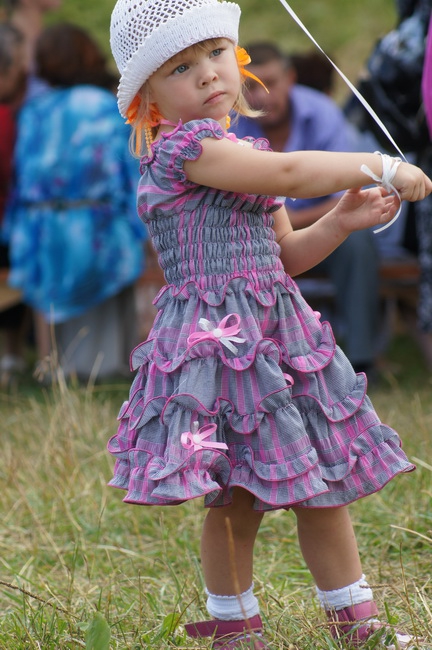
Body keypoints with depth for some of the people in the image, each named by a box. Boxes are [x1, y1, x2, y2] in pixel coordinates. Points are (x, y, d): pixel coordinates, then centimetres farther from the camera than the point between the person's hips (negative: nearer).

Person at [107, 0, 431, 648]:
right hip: (218, 343, -8)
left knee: (321, 486, 12)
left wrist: (343, 220, 4)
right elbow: (289, 173, -22)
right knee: (236, 502, -1)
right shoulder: (182, 148, -13)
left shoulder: (243, 155, 16)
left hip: (279, 337, 8)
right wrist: (379, 166, -14)